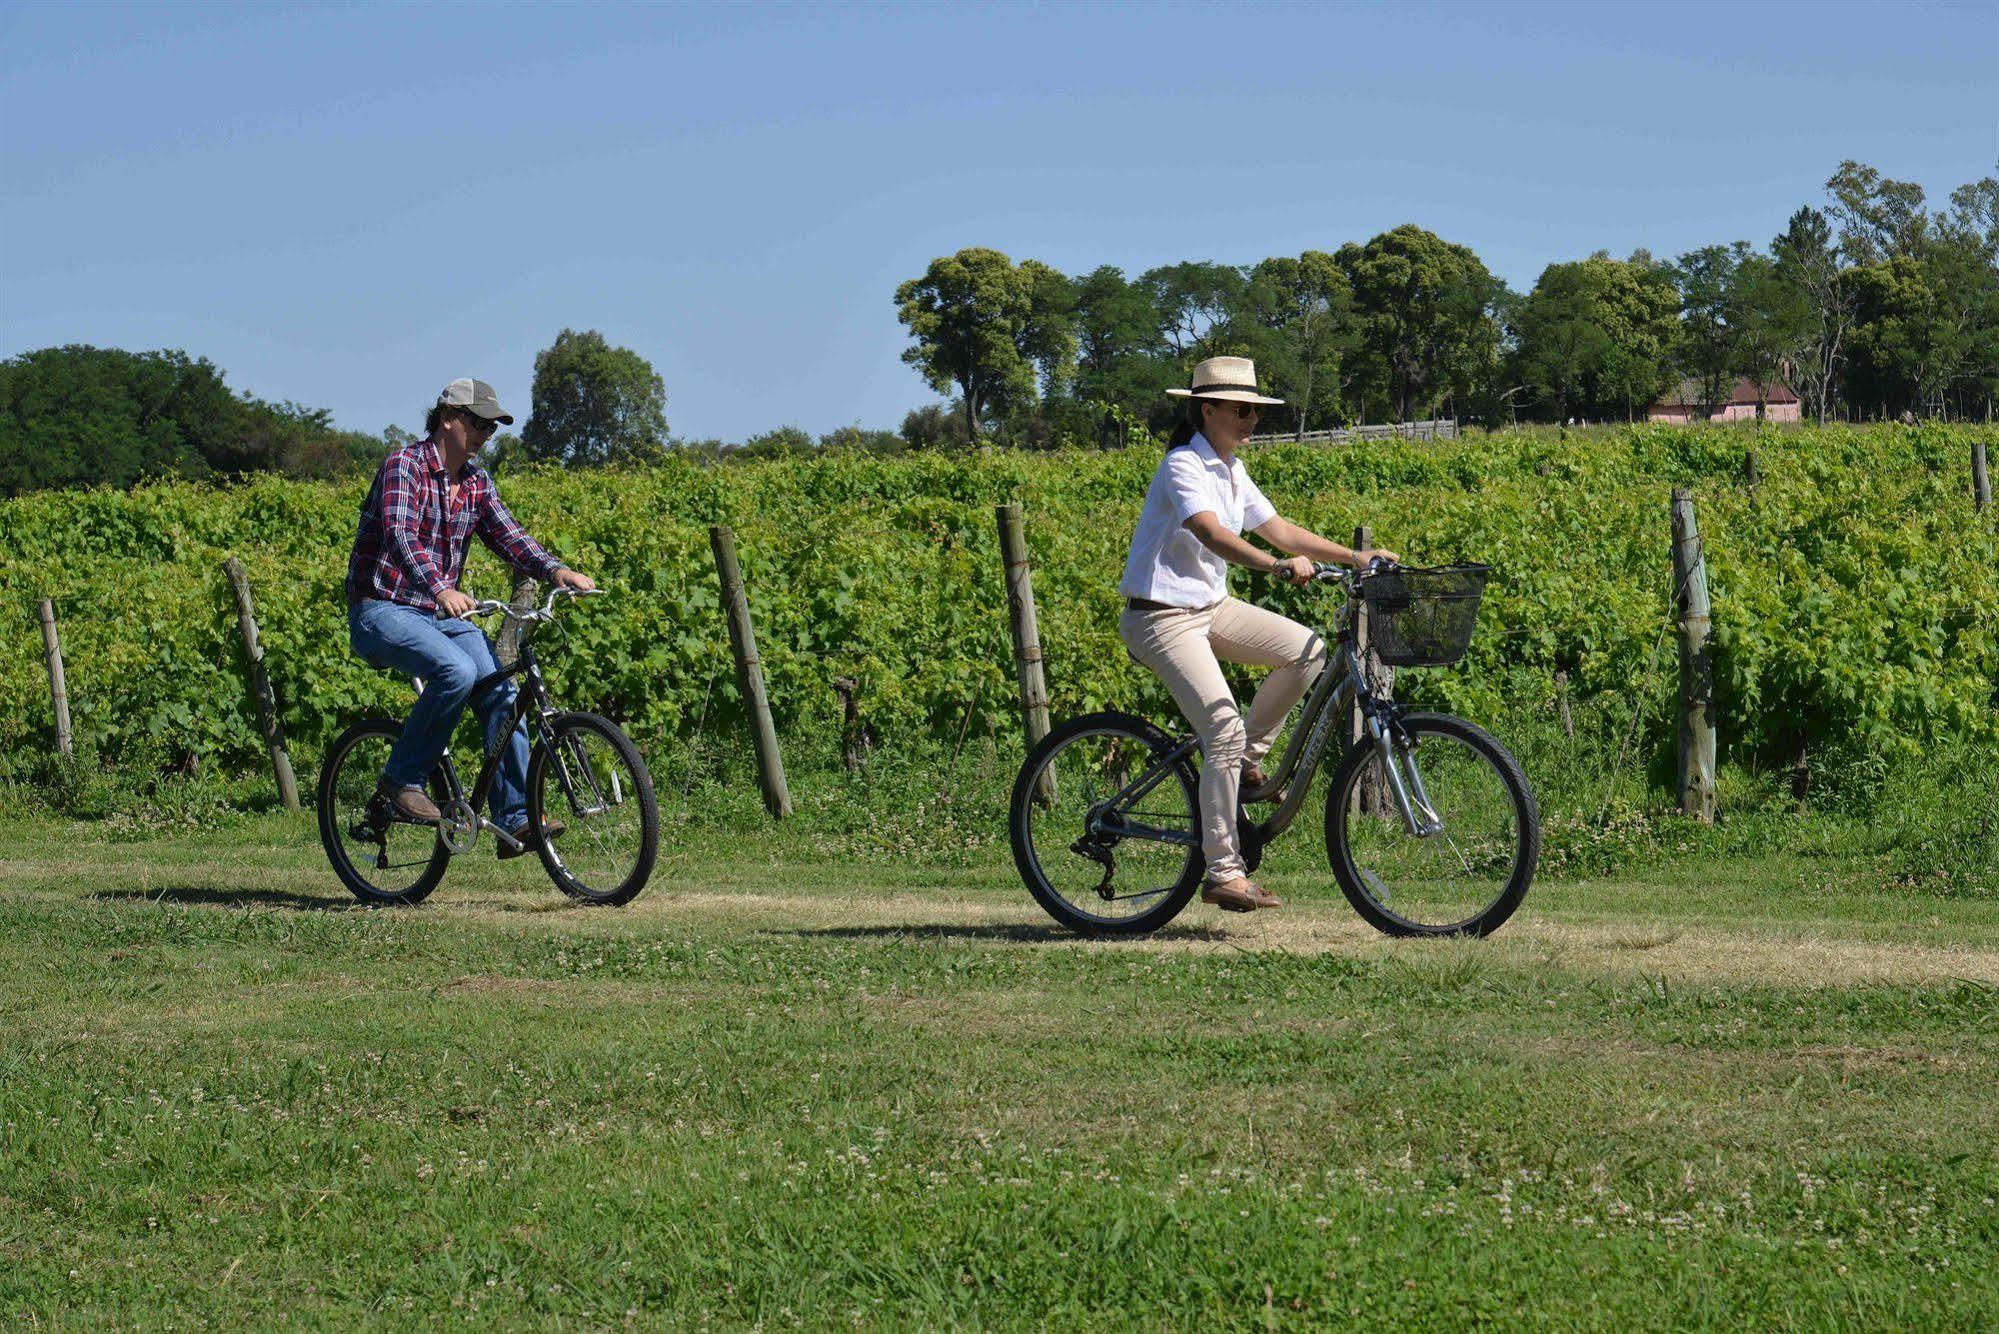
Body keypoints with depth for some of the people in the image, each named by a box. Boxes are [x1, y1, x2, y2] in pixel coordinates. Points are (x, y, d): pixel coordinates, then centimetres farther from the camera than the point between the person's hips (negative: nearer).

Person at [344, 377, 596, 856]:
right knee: (456, 671, -32)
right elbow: (401, 535, -28)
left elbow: (508, 536, 1)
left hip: (440, 615, 7)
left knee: (502, 690, -14)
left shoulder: (477, 482, 10)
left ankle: (516, 820, -12)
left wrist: (555, 570, -20)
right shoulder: (404, 465, -13)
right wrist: (441, 590, -46)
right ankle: (401, 779, -15)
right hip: (382, 610, -7)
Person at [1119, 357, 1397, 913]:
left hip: (1211, 606, 9)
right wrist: (1278, 566, -48)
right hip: (1164, 617, -9)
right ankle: (1223, 874, -14)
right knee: (1224, 729, -19)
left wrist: (1355, 557, 2)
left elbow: (1279, 529, 11)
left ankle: (1247, 759, 9)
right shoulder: (1184, 468, -18)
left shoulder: (1230, 470, 10)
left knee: (1306, 651, -6)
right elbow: (1210, 533, -35)